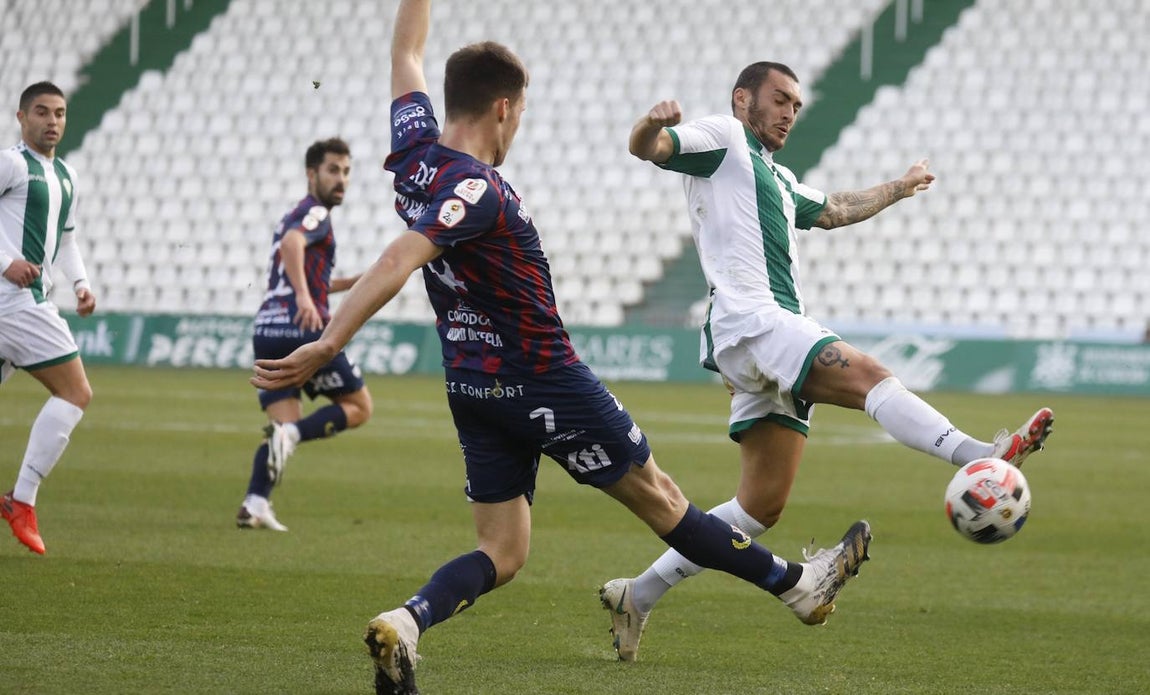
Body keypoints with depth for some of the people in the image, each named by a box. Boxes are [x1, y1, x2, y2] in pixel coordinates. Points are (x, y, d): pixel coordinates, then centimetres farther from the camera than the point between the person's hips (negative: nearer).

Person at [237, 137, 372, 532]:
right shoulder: (316, 214, -2)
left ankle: (254, 503, -14)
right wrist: (304, 297, -37)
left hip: (267, 331, 8)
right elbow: (292, 243, -25)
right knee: (359, 407, 5)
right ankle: (291, 435, -19)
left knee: (284, 425, 7)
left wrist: (355, 282, 36)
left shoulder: (297, 215, 28)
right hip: (303, 330, -8)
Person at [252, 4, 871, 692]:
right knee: (660, 498, 8)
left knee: (500, 555, 7)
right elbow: (398, 263, -35)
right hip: (546, 387, -8)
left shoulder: (413, 152, 0)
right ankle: (795, 583, 25)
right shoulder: (479, 189, -23)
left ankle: (405, 622, -19)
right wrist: (327, 346, -41)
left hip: (473, 391, 8)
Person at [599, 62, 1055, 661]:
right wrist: (651, 125, -34)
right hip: (747, 316, -10)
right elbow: (648, 148, -11)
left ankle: (637, 596, 9)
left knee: (763, 505, 4)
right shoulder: (723, 139, 6)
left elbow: (832, 211, 51)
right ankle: (984, 457, -48)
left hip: (780, 333, 10)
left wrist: (898, 188, 61)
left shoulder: (778, 179, 33)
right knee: (868, 375, -29)